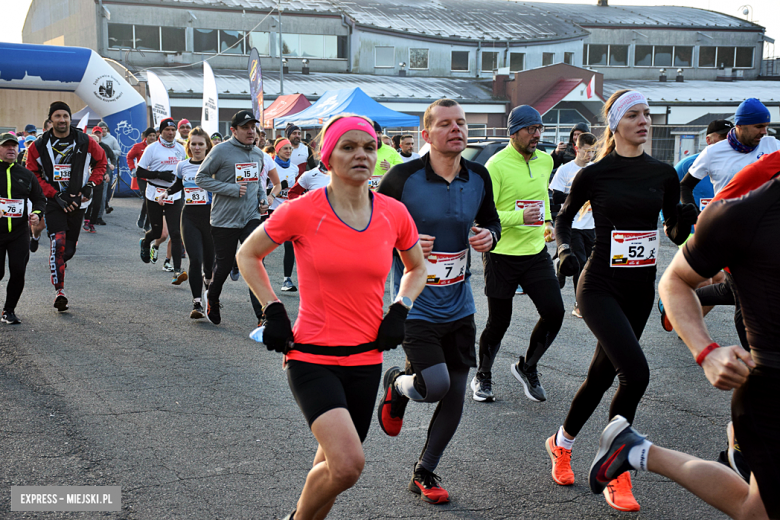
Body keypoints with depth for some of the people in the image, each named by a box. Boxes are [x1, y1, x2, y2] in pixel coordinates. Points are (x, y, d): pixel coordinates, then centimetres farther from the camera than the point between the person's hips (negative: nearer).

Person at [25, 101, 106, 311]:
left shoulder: (86, 142, -2)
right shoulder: (39, 146, -4)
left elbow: (101, 162, 13)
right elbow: (33, 175, 0)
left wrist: (91, 184, -2)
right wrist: (55, 195, -11)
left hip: (78, 202, 2)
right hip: (53, 203, -2)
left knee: (69, 248, 7)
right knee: (58, 242, -19)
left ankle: (56, 265, 41)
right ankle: (59, 290, -17)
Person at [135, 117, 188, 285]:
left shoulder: (180, 149, 8)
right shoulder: (152, 148, -6)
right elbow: (139, 172, -7)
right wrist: (159, 174, -18)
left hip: (174, 195, 2)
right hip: (155, 195, -2)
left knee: (175, 233, -9)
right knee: (157, 231, 9)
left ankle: (177, 270, -11)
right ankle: (145, 243, 46)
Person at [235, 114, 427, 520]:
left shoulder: (394, 214, 0)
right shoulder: (301, 212, -11)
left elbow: (417, 268, 19)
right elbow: (247, 255, 5)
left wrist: (400, 310, 3)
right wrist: (273, 311, -4)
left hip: (366, 360, 4)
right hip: (311, 356, -4)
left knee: (334, 467, 14)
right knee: (347, 464, -19)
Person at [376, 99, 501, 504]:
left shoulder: (478, 177, 1)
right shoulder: (403, 178, -13)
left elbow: (491, 221, 16)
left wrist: (489, 236, -7)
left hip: (459, 306, 5)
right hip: (416, 304, -5)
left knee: (455, 393, 8)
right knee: (435, 385, -18)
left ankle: (424, 473, 27)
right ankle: (397, 386, 20)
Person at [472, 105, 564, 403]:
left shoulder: (545, 161, 7)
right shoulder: (496, 165, -14)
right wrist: (519, 217, -27)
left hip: (536, 253, 5)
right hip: (502, 255, -5)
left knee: (554, 312, -4)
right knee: (499, 322, 3)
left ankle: (527, 367, 20)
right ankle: (482, 377, 26)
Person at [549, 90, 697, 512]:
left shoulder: (663, 174, 5)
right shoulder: (595, 174, -6)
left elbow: (675, 234, 10)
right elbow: (563, 218, 8)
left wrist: (684, 221, -11)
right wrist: (564, 249, -10)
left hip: (640, 290, 5)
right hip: (600, 287, -5)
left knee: (602, 375, 14)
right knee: (636, 372, -20)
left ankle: (561, 443, 38)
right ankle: (617, 476, -4)